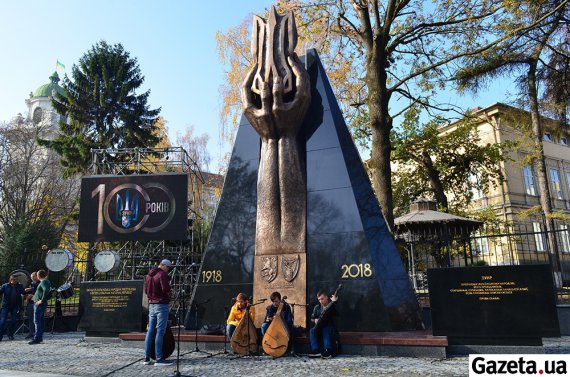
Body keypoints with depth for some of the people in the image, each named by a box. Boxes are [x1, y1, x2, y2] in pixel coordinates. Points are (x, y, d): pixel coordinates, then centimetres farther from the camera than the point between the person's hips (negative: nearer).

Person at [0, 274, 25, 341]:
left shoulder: (20, 286, 5)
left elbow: (23, 293, 2)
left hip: (15, 306, 2)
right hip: (6, 305, -2)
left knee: (13, 321, 5)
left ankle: (10, 335, 17)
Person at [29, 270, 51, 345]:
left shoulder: (43, 282, -15)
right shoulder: (46, 281, 15)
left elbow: (46, 291, -31)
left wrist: (42, 300, -24)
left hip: (39, 304, -10)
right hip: (41, 304, 10)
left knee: (37, 321, -9)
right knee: (40, 321, 14)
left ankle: (37, 338, -9)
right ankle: (40, 337, 20)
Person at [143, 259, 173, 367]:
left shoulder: (148, 275, 15)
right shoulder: (162, 274, -12)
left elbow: (146, 290, 20)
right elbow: (166, 289, -19)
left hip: (151, 305, 8)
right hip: (161, 305, -8)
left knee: (150, 331, 11)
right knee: (160, 332, -6)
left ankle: (147, 358, 15)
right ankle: (159, 359, -5)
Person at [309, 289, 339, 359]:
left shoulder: (332, 306, -2)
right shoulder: (317, 307, 12)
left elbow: (336, 314, -23)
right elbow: (312, 318, 18)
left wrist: (334, 302, -35)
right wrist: (315, 320, -7)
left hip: (330, 327, -4)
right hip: (320, 327, 4)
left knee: (325, 330, -36)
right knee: (312, 331, -25)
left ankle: (328, 351, -42)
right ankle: (316, 351, -32)